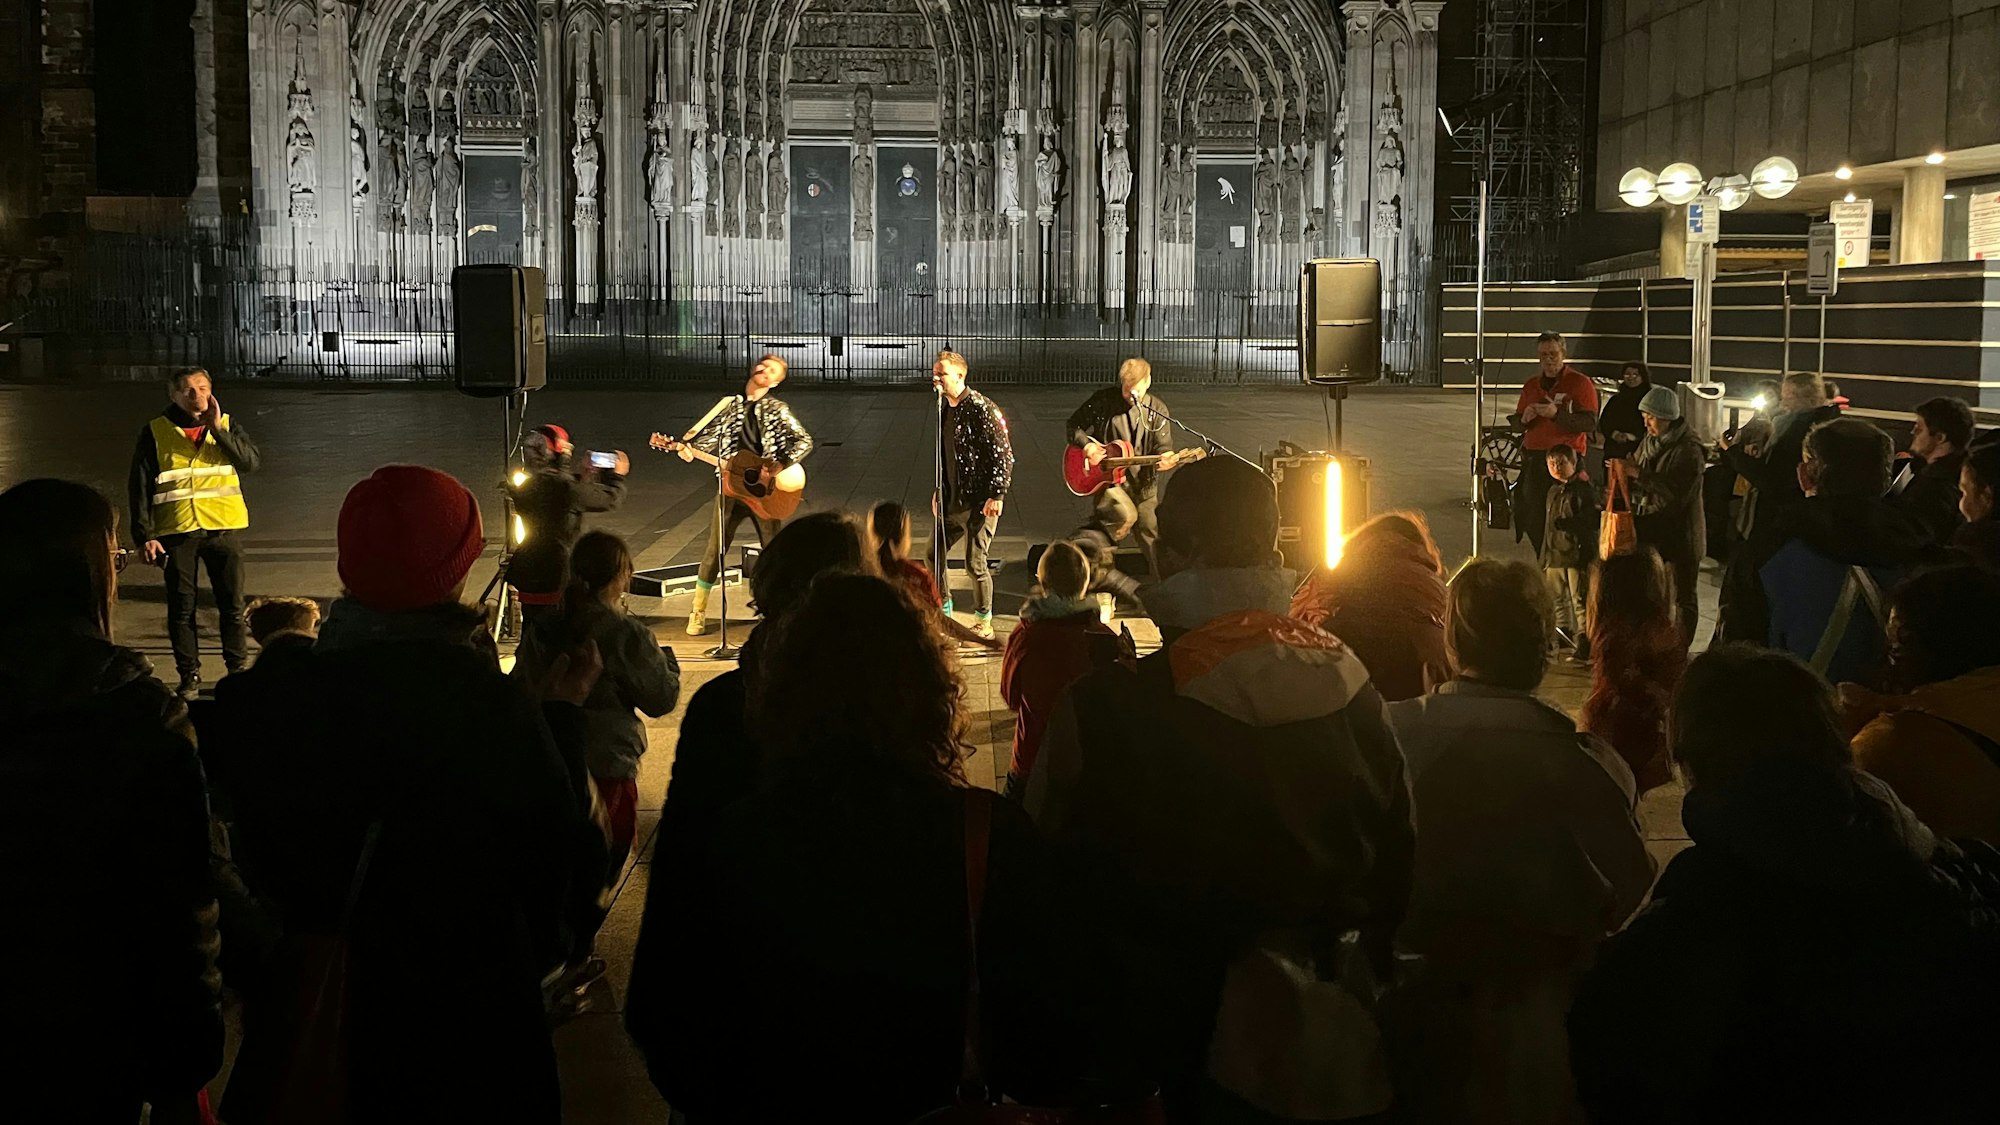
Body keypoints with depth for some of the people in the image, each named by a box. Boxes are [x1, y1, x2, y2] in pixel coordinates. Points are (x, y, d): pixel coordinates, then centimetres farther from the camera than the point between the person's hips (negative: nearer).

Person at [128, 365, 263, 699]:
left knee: (232, 606, 4)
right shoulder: (155, 432, 2)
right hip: (176, 532, -1)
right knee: (181, 609, 4)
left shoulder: (226, 425, 6)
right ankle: (189, 676, 14)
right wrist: (144, 535, -6)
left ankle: (239, 669, 16)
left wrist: (217, 429, -16)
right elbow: (140, 487, 1)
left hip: (222, 530, 1)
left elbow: (252, 461, -10)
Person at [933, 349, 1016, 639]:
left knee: (975, 563, -5)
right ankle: (943, 614, 25)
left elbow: (1003, 454, -17)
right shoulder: (943, 407, 9)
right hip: (953, 499, 8)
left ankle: (984, 623, 12)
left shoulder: (981, 409, -17)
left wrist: (997, 495, -21)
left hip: (980, 500, -8)